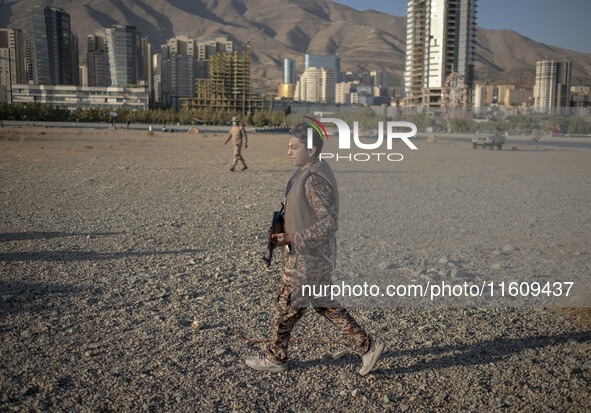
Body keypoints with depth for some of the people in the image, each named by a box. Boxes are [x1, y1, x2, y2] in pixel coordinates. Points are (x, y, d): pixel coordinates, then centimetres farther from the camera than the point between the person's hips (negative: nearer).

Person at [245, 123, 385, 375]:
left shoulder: (314, 180, -24)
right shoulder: (309, 172, 9)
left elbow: (329, 222, -28)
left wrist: (293, 239, -25)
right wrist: (285, 235, 11)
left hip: (308, 259, -10)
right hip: (307, 254, 10)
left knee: (286, 306, 7)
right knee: (323, 305, 19)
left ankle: (275, 358, 28)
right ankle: (366, 346, 26)